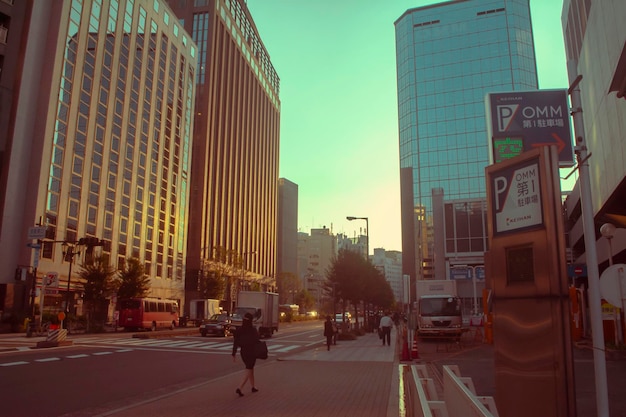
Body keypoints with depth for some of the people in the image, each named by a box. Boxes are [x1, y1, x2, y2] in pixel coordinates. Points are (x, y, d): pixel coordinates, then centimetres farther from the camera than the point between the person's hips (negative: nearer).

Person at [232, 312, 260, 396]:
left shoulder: (239, 330, -4)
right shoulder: (253, 330, -15)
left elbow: (235, 343, -4)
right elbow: (257, 342, -11)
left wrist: (234, 354, 1)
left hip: (243, 352, 5)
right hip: (251, 353, -5)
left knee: (251, 369, 21)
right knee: (249, 371, 1)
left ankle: (253, 387, 31)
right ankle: (240, 388, -14)